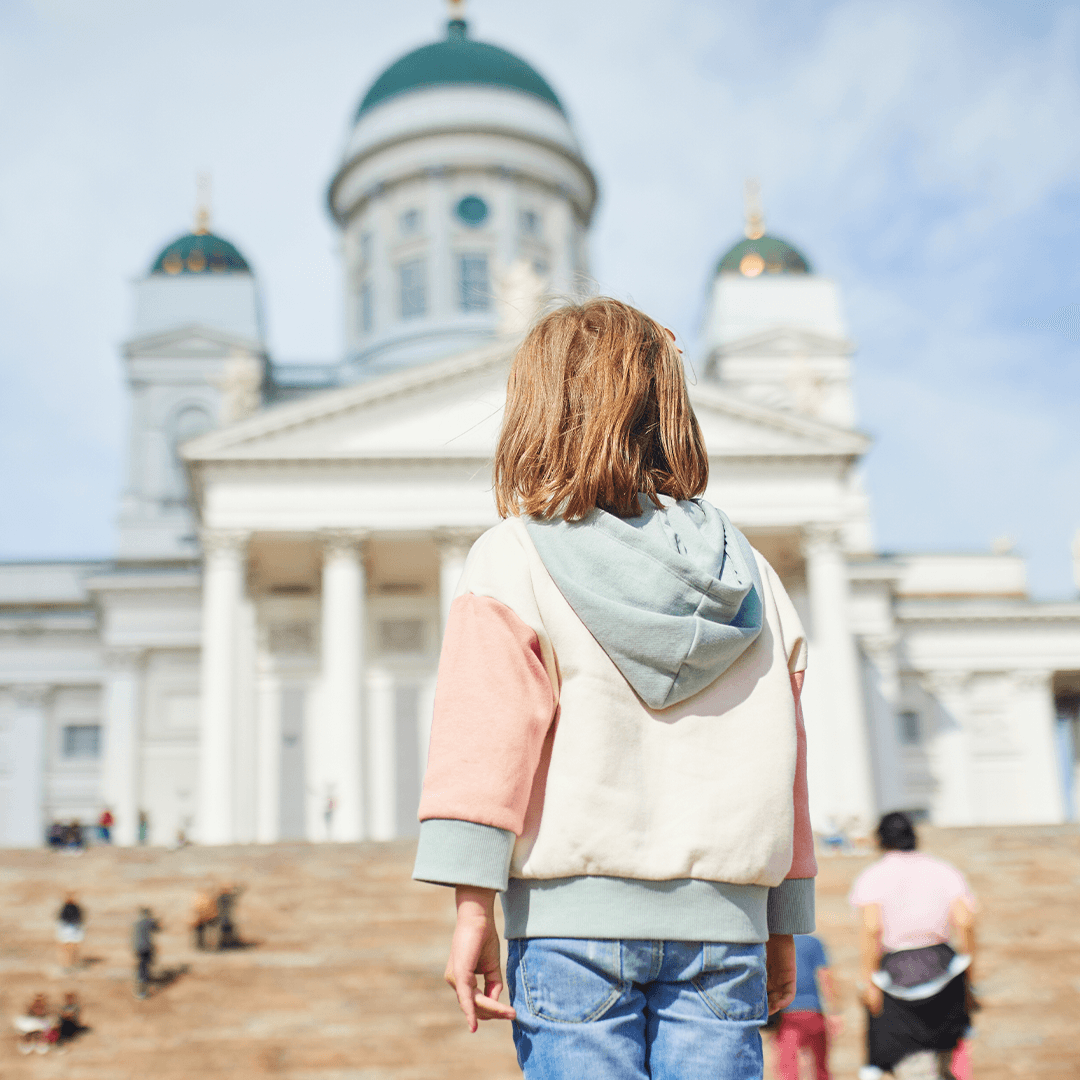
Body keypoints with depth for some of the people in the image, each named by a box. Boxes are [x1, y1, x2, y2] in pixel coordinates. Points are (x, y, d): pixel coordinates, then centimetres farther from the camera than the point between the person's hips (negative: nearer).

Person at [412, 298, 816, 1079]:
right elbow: (782, 768, 12)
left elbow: (486, 735, -11)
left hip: (575, 918, -3)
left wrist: (474, 905, -10)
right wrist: (783, 926, 19)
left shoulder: (513, 557, -2)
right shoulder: (749, 574, 10)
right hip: (721, 923, 3)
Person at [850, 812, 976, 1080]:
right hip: (942, 967, 3)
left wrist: (869, 980, -9)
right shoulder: (944, 871, 9)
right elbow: (965, 921, -2)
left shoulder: (872, 877, 1)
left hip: (895, 971, -3)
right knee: (941, 1054, 19)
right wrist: (969, 972, 6)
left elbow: (871, 928, -12)